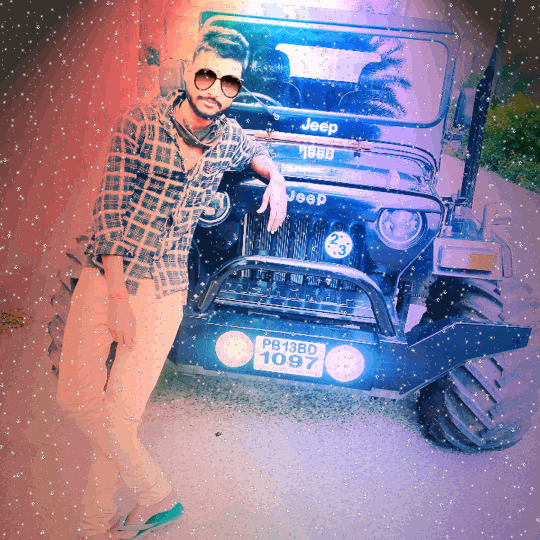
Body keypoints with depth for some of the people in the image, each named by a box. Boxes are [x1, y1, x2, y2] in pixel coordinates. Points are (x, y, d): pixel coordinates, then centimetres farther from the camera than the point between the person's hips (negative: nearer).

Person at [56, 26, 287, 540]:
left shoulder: (228, 136, 4)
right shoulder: (139, 120, -6)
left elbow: (256, 153, 29)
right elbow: (110, 206, -8)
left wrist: (275, 177, 6)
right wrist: (117, 294, -14)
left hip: (164, 285, 1)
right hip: (106, 272, 0)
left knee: (122, 411, -1)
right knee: (76, 394, -6)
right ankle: (156, 496, 14)